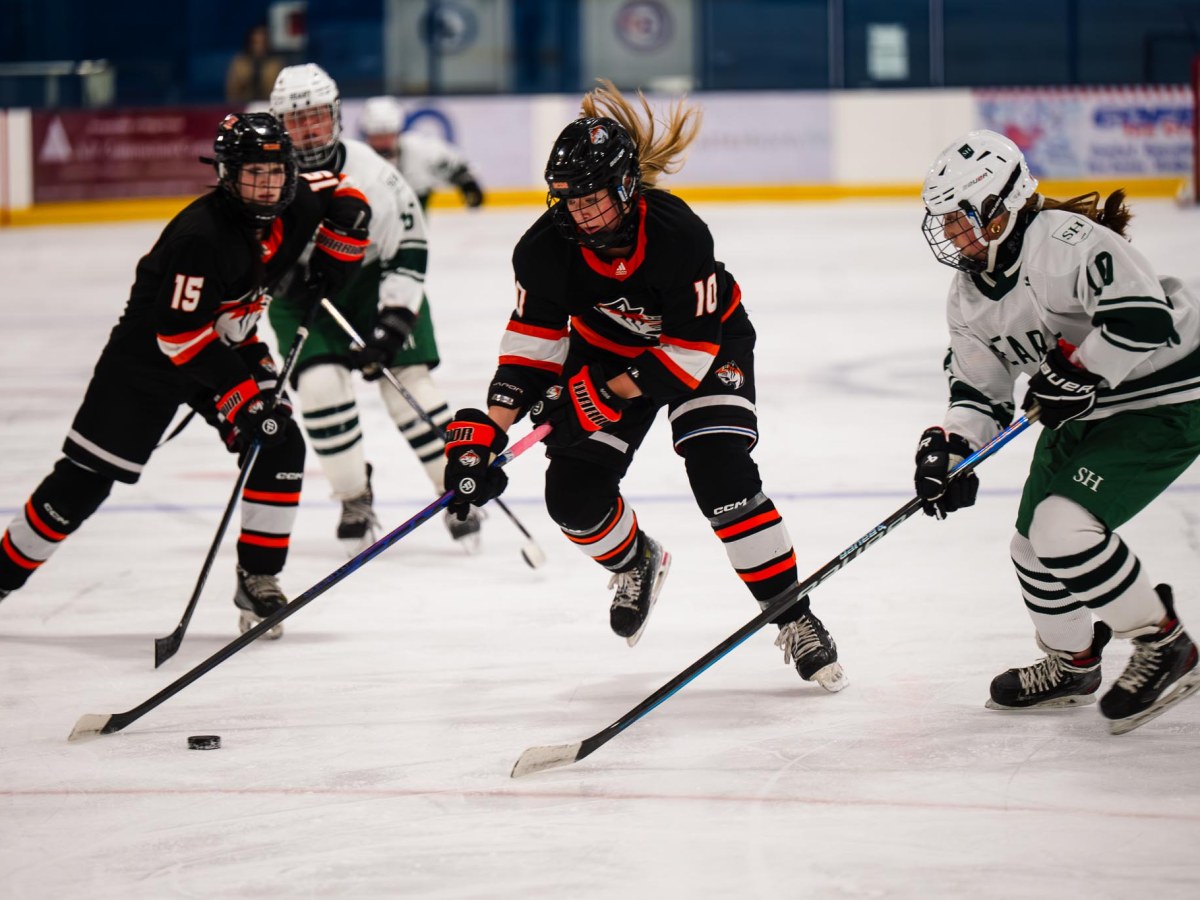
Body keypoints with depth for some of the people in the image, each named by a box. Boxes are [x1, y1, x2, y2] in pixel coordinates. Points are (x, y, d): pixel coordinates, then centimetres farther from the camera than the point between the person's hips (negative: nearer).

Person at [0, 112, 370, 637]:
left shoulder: (294, 206, -12)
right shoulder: (202, 235, -33)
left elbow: (341, 198, 11)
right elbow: (179, 336, -32)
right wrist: (241, 395, -33)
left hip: (230, 345, 6)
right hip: (148, 354, -6)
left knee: (281, 448, -11)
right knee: (86, 475, -3)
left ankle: (258, 580, 1)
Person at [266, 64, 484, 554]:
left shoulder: (369, 173, -22)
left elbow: (409, 247, -17)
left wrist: (396, 320, -24)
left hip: (372, 279, -1)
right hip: (300, 292, 1)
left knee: (408, 383, -10)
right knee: (320, 383, -17)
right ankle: (354, 499, 0)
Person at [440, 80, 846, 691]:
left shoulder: (677, 233, -34)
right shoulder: (550, 244, -22)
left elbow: (693, 347, -31)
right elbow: (534, 337, -16)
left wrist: (608, 394, -34)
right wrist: (491, 425, -25)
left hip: (704, 346, -4)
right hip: (607, 347, 4)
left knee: (722, 479, -20)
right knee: (572, 495, -4)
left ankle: (795, 620, -9)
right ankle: (636, 562, 31)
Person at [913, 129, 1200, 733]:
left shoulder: (1066, 241, -27)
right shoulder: (969, 294, 3)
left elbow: (1144, 318, -36)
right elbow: (978, 386, 9)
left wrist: (1076, 371, -28)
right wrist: (949, 445, -8)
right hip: (1083, 412, 10)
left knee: (1065, 529, -22)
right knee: (1033, 546, 11)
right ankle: (1071, 665, 37)